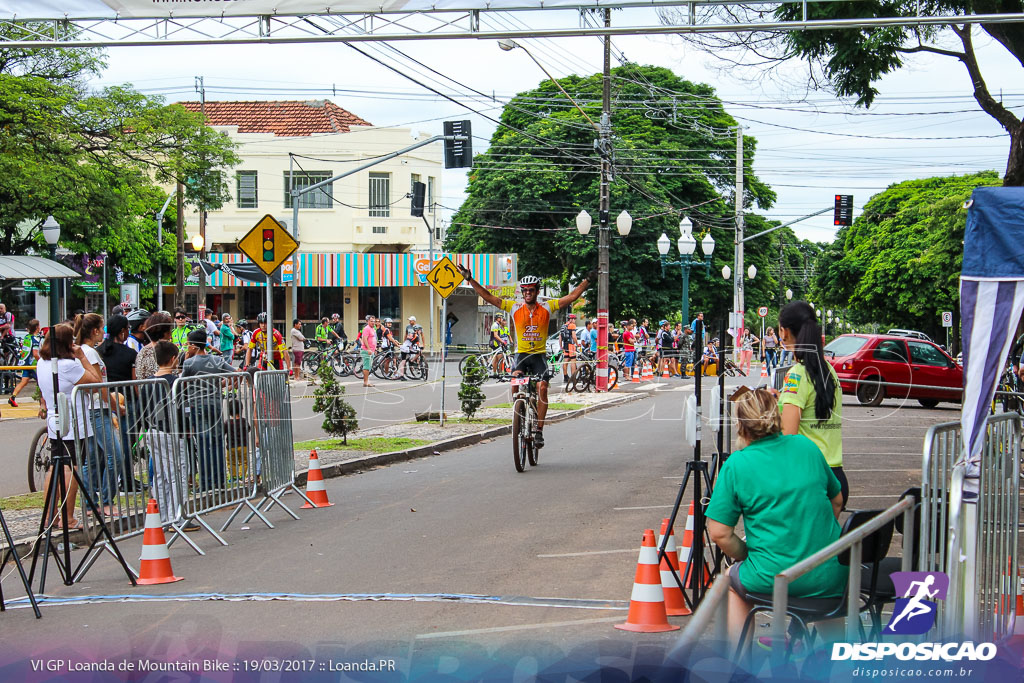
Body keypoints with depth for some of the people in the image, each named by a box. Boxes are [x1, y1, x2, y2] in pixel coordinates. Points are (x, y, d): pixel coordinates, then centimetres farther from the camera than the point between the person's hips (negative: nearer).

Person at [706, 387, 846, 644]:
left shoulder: (736, 465, -7)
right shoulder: (806, 446, 6)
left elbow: (719, 533, -9)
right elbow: (837, 500, 18)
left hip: (775, 580, -3)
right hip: (833, 578, 3)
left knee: (733, 578, 29)